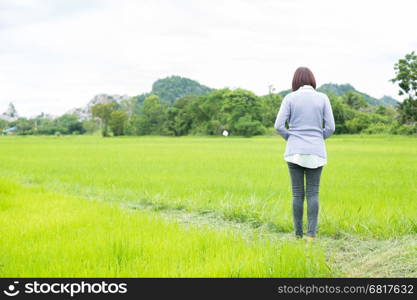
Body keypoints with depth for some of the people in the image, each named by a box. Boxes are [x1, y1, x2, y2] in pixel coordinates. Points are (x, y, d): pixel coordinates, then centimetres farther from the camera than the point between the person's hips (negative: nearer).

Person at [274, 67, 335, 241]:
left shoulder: (290, 98, -2)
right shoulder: (323, 98, 2)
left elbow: (279, 126, -8)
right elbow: (330, 128, -2)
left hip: (295, 152, 0)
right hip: (316, 153, 1)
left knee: (297, 193, 7)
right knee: (313, 194, 5)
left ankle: (298, 234, 8)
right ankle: (311, 234, -5)